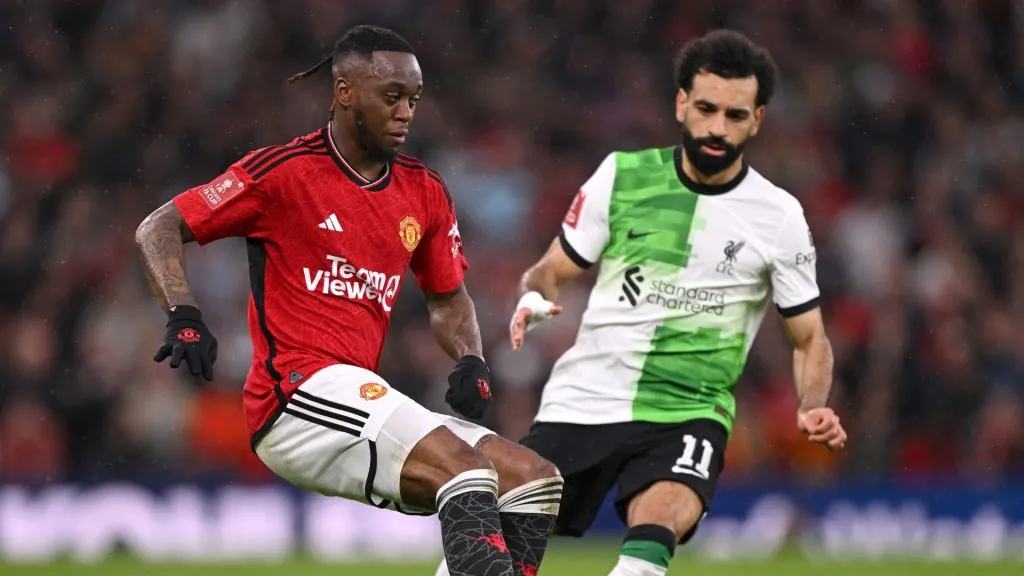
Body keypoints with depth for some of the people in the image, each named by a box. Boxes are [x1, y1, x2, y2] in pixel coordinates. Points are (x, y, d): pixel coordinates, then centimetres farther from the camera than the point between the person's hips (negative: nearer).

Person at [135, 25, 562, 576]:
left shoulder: (424, 193, 14)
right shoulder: (284, 171, -5)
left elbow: (448, 298, 28)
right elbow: (156, 230, -2)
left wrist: (470, 361, 7)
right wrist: (184, 317, -18)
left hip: (362, 397, 8)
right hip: (295, 391, -8)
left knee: (535, 481, 0)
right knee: (465, 466, -26)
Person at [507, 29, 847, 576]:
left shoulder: (779, 217, 1)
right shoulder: (623, 175, 3)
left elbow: (809, 338, 9)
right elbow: (553, 270, 10)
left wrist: (813, 409, -11)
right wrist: (534, 298, -14)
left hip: (687, 413, -2)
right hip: (582, 401, 2)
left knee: (654, 532, -33)